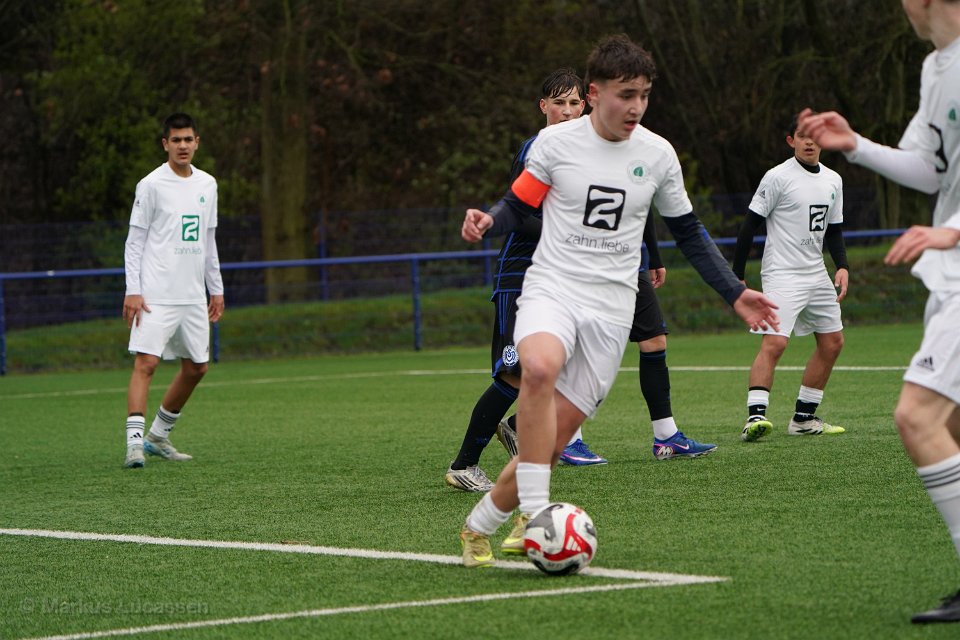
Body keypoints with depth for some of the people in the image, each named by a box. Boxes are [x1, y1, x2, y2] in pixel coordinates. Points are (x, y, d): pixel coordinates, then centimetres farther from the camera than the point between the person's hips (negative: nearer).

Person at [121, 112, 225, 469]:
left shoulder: (207, 185, 12)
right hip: (157, 295, -7)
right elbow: (134, 241, -6)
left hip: (193, 297, 7)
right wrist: (133, 291, -13)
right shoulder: (151, 185, -5)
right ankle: (134, 443, -20)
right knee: (146, 362, -16)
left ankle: (158, 437, 24)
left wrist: (216, 289, 18)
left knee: (196, 367, 10)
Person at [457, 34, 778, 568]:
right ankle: (535, 511, -30)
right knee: (539, 368, -36)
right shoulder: (555, 143, -1)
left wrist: (735, 293, 12)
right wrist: (488, 223, -16)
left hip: (612, 307, 2)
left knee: (556, 436, -7)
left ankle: (481, 526, 11)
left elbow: (689, 232, 16)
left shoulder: (658, 154, 6)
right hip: (552, 288, -2)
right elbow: (517, 207, 8)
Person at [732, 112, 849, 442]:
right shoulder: (777, 177, -10)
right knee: (774, 343, -21)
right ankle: (755, 416, -27)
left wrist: (842, 266, 2)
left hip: (817, 275, 8)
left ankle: (804, 418, 19)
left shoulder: (833, 180, 11)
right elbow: (750, 225, -9)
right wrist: (737, 277, -10)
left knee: (832, 343, 10)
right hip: (781, 275, -8)